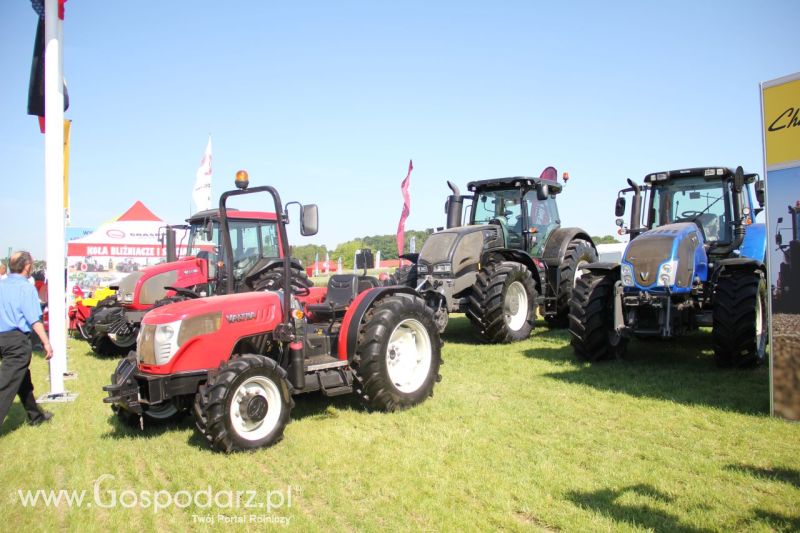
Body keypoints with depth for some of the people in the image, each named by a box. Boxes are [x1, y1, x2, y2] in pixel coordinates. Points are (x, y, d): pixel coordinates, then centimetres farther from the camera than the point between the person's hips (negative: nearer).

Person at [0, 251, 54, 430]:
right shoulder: (26, 288, -12)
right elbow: (34, 320, -17)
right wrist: (46, 343, -14)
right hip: (17, 340, -8)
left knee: (23, 380, 21)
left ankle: (35, 415, 36)